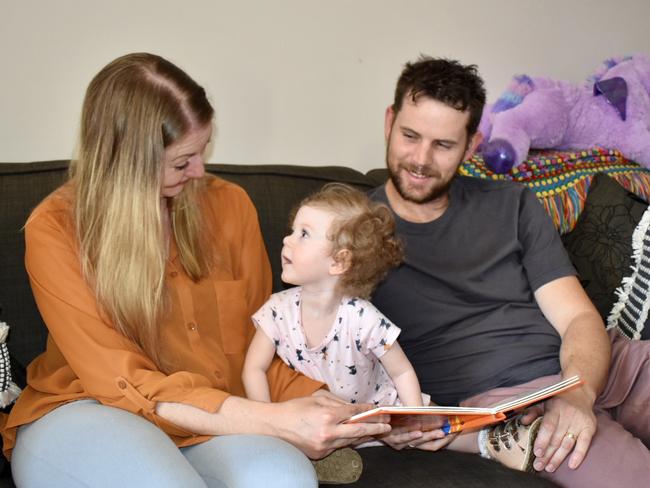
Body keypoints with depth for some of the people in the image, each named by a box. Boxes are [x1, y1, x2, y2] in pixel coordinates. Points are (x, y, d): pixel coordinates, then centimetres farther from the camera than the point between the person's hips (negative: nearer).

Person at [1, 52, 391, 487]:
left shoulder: (228, 204, 2)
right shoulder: (55, 231, -9)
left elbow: (257, 342, 8)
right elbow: (125, 384, -15)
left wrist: (317, 400, -13)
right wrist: (275, 421, -24)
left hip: (213, 416, 2)